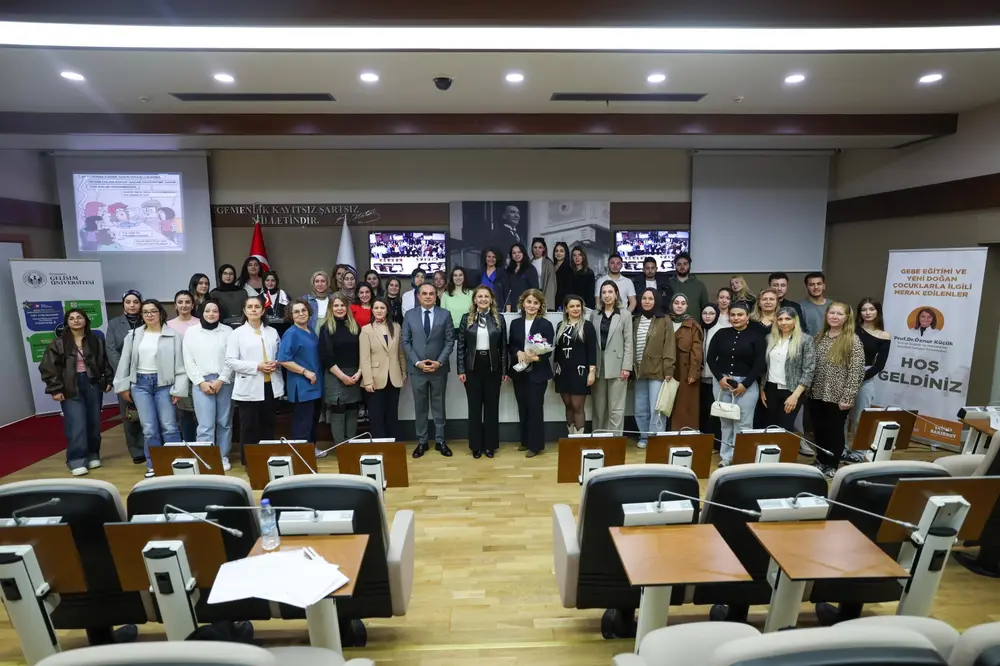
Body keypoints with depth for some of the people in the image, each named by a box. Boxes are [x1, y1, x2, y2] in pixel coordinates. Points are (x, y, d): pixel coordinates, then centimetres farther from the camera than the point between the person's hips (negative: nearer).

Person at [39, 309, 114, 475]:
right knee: (77, 426, -8)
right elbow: (48, 367, -3)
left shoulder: (96, 340, 7)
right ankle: (77, 460, 1)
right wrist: (55, 388, -9)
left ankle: (93, 455, 21)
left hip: (93, 385, 3)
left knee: (94, 423, 8)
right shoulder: (58, 343, -1)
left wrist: (108, 380, 5)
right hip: (71, 388, -2)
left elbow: (105, 362, 12)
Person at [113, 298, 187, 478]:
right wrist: (123, 386, 8)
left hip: (164, 383, -3)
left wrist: (178, 388, -8)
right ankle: (153, 465, 18)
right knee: (149, 428, 5)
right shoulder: (133, 335, 7)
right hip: (140, 384, 3)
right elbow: (125, 361, 11)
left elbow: (179, 363, -5)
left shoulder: (172, 335, -4)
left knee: (169, 427, 0)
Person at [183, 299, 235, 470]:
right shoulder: (191, 332, 7)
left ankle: (223, 457, 19)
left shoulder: (227, 331, 4)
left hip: (224, 382, 1)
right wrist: (201, 382, -6)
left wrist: (221, 380, -9)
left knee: (224, 422, 7)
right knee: (205, 425, -6)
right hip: (201, 383, 0)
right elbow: (188, 361, 3)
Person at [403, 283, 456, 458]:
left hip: (439, 368, 0)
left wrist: (439, 362, -12)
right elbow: (406, 342, 1)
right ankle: (421, 442, 20)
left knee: (439, 405, 9)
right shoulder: (409, 315, 3)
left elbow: (450, 341, -1)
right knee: (420, 407, 9)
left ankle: (440, 441, 20)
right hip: (417, 368, 1)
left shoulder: (445, 314, 1)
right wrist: (417, 362, -10)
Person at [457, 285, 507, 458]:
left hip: (493, 367, 0)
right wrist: (461, 370, -4)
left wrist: (505, 370, 1)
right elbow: (460, 346, 1)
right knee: (474, 407, 7)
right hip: (473, 367, 0)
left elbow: (504, 346, 3)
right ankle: (476, 445, 19)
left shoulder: (499, 319, 2)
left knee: (492, 406, 7)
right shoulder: (466, 318, 1)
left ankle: (490, 445, 20)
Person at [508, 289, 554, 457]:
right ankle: (525, 441, 26)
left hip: (538, 372, -4)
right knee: (522, 407, 12)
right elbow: (510, 346, 7)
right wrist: (519, 353, -13)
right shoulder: (515, 323, 6)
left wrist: (535, 358, -26)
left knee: (535, 407, -1)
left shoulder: (546, 324, -6)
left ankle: (536, 444, 11)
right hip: (519, 372, 4)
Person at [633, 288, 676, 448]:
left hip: (657, 371, -5)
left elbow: (669, 347, -7)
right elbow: (630, 345, 12)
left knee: (656, 409, -5)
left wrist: (668, 370, -13)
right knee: (640, 409, 10)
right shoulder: (635, 320, 11)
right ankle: (644, 437, 23)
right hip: (639, 371, 5)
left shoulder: (664, 321, -2)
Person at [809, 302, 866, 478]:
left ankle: (832, 466, 25)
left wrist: (848, 398, -15)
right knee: (818, 430, 14)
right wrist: (808, 388, 6)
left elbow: (856, 372, -12)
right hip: (816, 394, 4)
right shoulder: (819, 337, 6)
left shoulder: (853, 340, -9)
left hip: (838, 397, -4)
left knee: (835, 431, 9)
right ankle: (820, 461, 31)